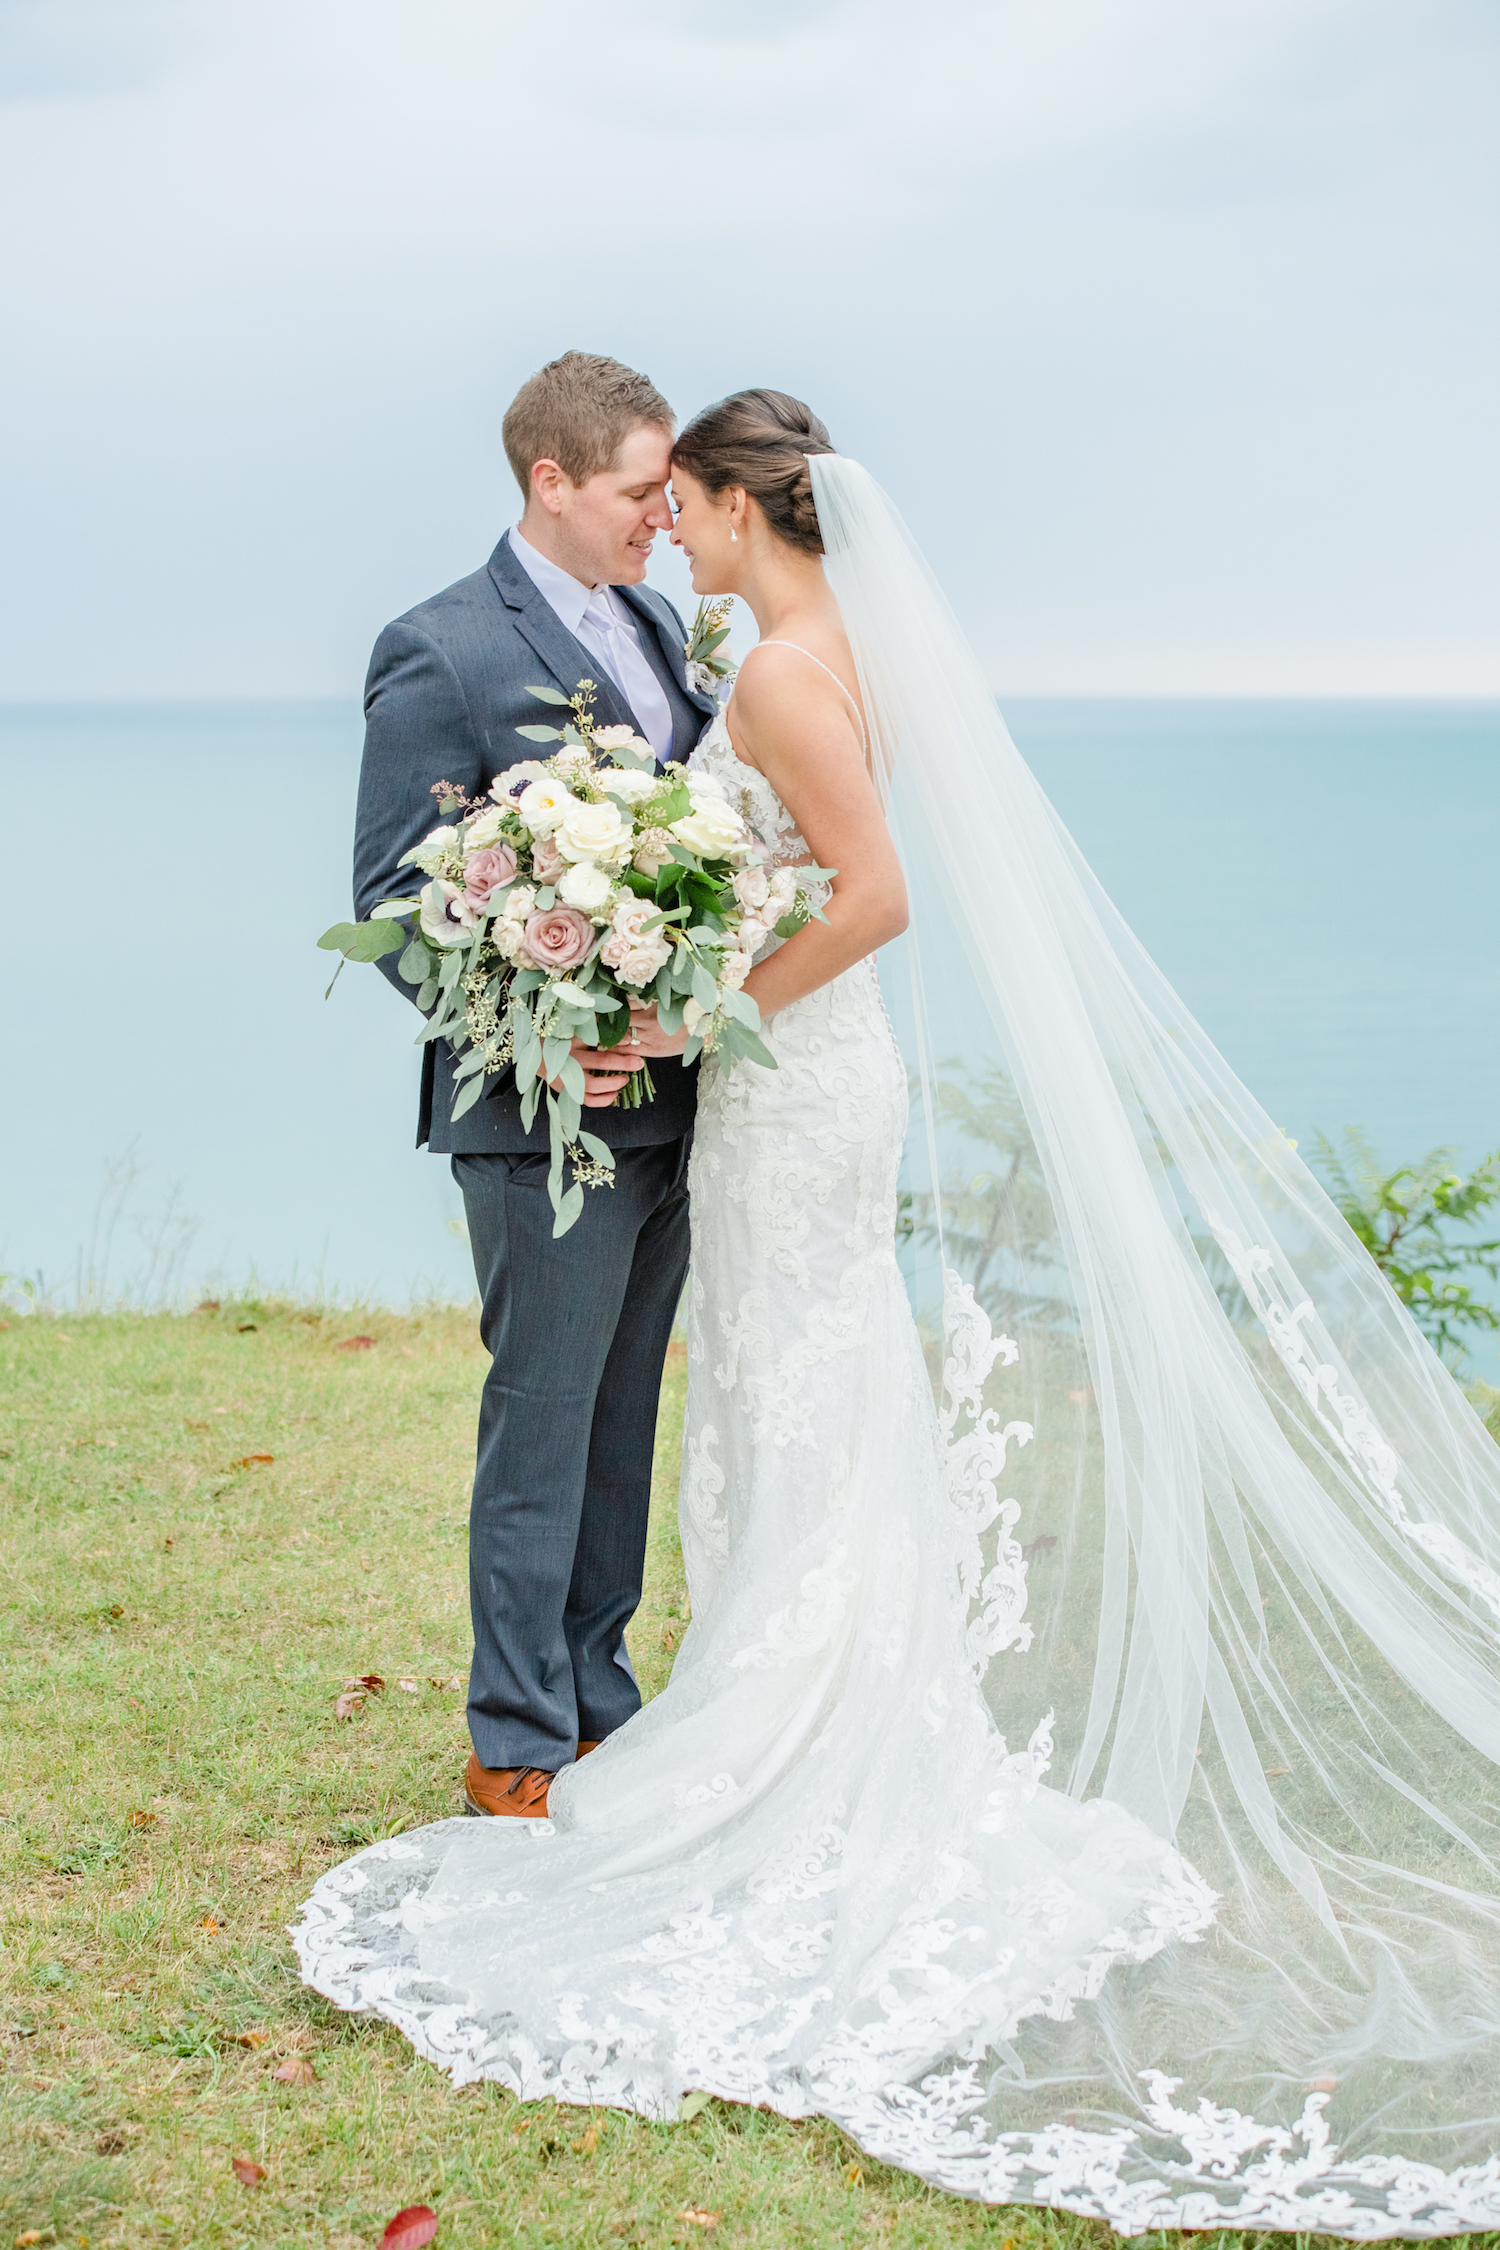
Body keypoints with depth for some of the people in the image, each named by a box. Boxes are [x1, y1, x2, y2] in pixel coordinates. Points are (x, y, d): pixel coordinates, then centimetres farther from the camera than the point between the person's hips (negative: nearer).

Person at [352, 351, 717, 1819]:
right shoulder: (443, 656, -11)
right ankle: (518, 1749, 14)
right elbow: (390, 901, -12)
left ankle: (596, 1706, 28)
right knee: (541, 1424, 1)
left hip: (666, 1101, 7)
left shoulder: (653, 626, 12)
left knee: (620, 1424, 15)